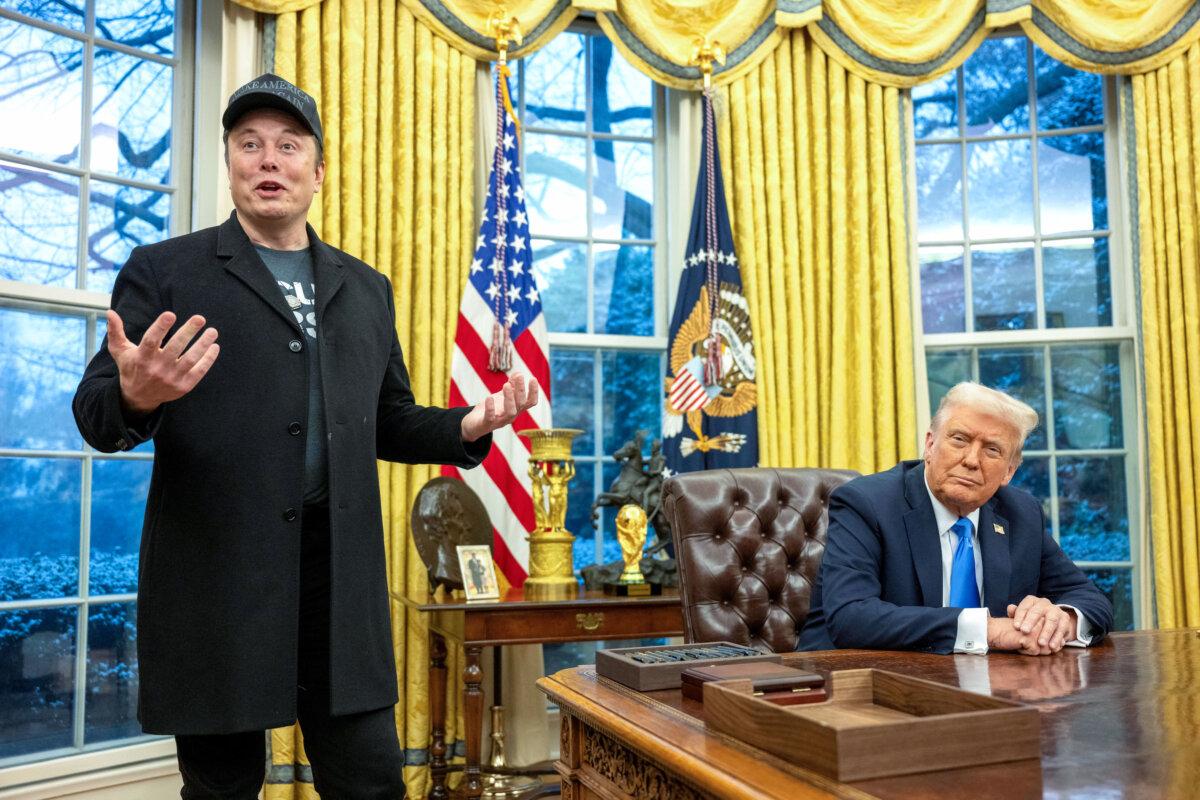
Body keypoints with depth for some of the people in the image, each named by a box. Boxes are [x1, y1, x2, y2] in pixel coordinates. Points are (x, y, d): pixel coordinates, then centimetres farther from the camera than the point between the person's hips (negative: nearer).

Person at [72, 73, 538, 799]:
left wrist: (469, 426, -1)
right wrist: (135, 396, -25)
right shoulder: (165, 271, 4)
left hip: (342, 575, 3)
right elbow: (96, 414, -1)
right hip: (216, 575, -2)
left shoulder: (366, 289, 15)